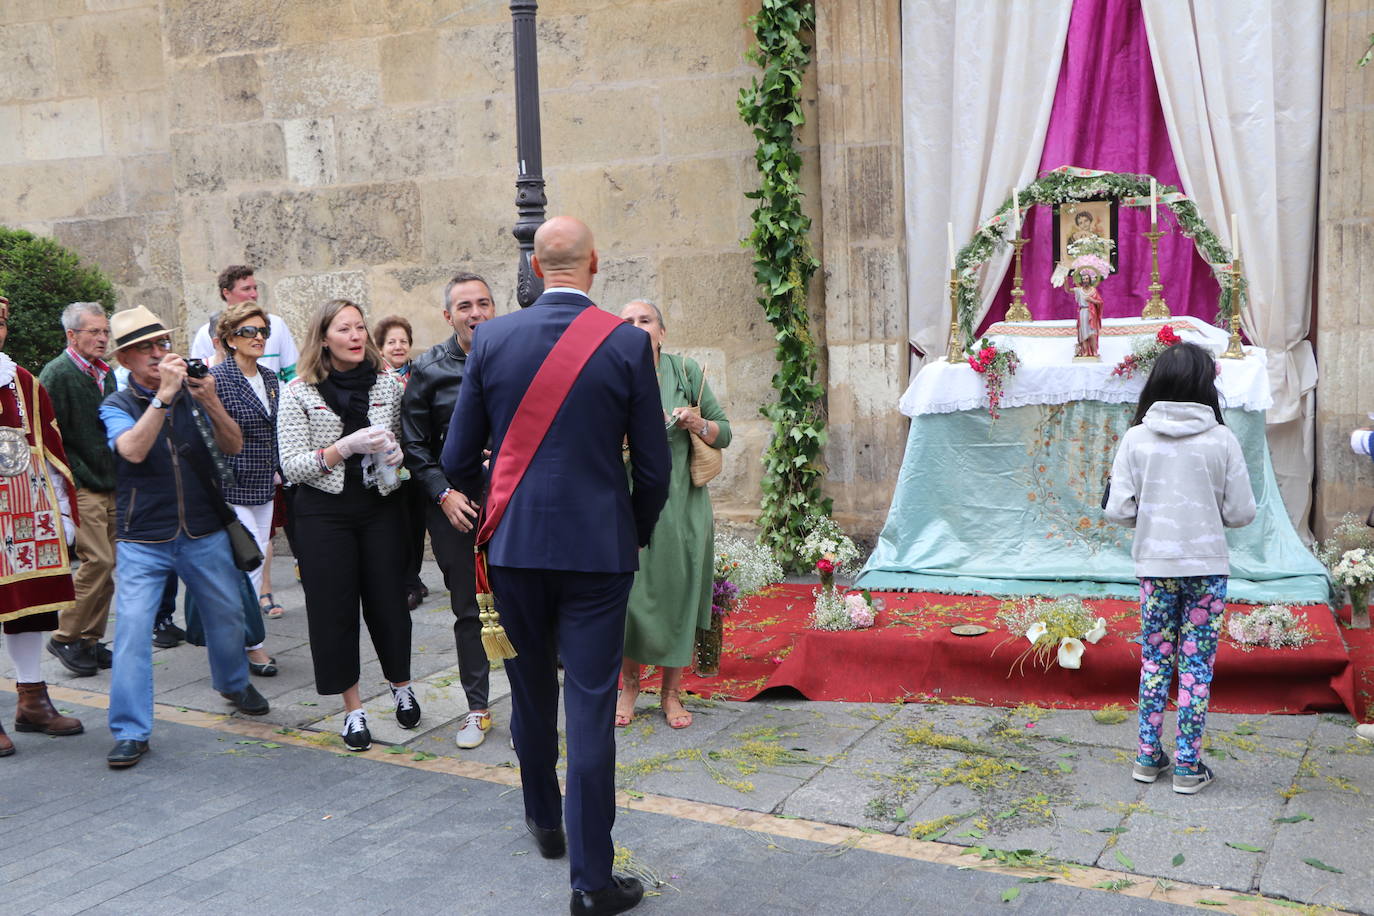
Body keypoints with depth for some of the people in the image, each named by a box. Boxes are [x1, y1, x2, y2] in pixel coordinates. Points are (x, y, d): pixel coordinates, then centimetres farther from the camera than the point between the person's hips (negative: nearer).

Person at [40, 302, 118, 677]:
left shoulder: (105, 372, 15)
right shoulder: (56, 374, -9)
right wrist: (77, 477, -16)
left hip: (111, 486, 8)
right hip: (80, 488, -8)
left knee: (108, 565, 7)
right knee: (97, 561, -13)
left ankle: (90, 639, 17)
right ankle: (66, 637, 1)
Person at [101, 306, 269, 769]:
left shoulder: (193, 396, 4)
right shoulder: (117, 406, -3)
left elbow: (233, 446, -4)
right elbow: (134, 450, -23)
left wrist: (210, 402, -20)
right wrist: (164, 394, -28)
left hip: (204, 534, 3)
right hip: (142, 541, -3)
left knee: (227, 614, 15)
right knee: (132, 629, -11)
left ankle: (234, 683, 42)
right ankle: (131, 731, -1)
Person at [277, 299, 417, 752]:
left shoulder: (386, 382, 3)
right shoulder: (299, 392, -5)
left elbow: (407, 439, 16)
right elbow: (291, 465, -9)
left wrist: (395, 452, -8)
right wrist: (345, 448, -21)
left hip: (380, 505, 2)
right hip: (324, 512, -2)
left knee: (388, 599, 5)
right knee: (334, 607, 3)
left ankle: (401, 685, 31)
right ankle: (353, 708, 17)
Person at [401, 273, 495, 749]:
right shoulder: (429, 370, 2)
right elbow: (414, 444, 4)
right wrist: (444, 493, -6)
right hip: (453, 504, 0)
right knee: (467, 610, 8)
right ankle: (477, 708, 20)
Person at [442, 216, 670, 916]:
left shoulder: (492, 339, -3)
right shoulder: (628, 343, -8)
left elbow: (457, 458, 1)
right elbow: (652, 467, -4)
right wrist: (637, 533, 14)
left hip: (514, 544, 2)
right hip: (598, 545, -2)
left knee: (532, 691, 21)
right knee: (590, 708, 1)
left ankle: (544, 821, 40)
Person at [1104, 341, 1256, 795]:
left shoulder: (1136, 438, -6)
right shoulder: (1221, 439, -8)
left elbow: (1119, 509, -7)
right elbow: (1242, 513, -5)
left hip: (1155, 566, 1)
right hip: (1207, 567, -1)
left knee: (1155, 659, 14)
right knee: (1197, 664, 6)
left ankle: (1148, 757, 20)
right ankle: (1188, 766, 11)